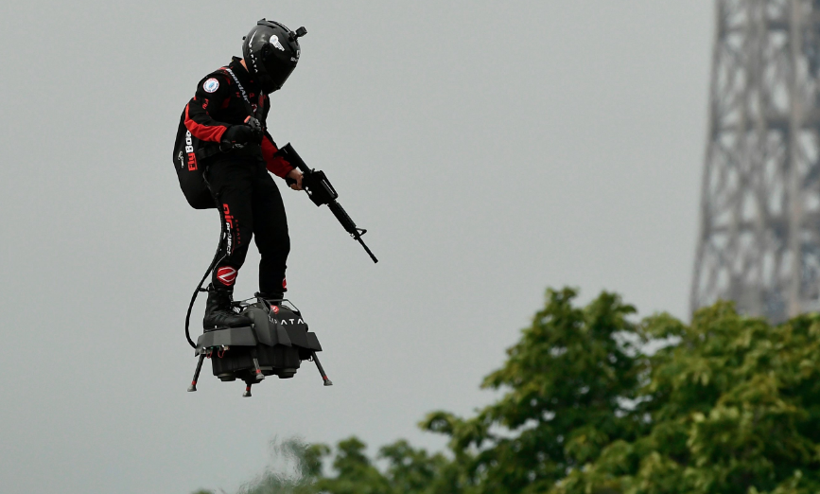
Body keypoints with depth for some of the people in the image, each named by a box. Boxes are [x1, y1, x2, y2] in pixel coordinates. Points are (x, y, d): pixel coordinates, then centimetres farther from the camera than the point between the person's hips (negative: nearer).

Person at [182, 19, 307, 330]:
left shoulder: (260, 93, 25)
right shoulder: (222, 81, -4)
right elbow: (193, 117, -15)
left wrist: (288, 171, 30)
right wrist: (230, 133, -29)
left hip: (256, 169, 9)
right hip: (225, 165, -9)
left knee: (277, 242, 1)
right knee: (238, 235, -23)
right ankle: (216, 310, -24)